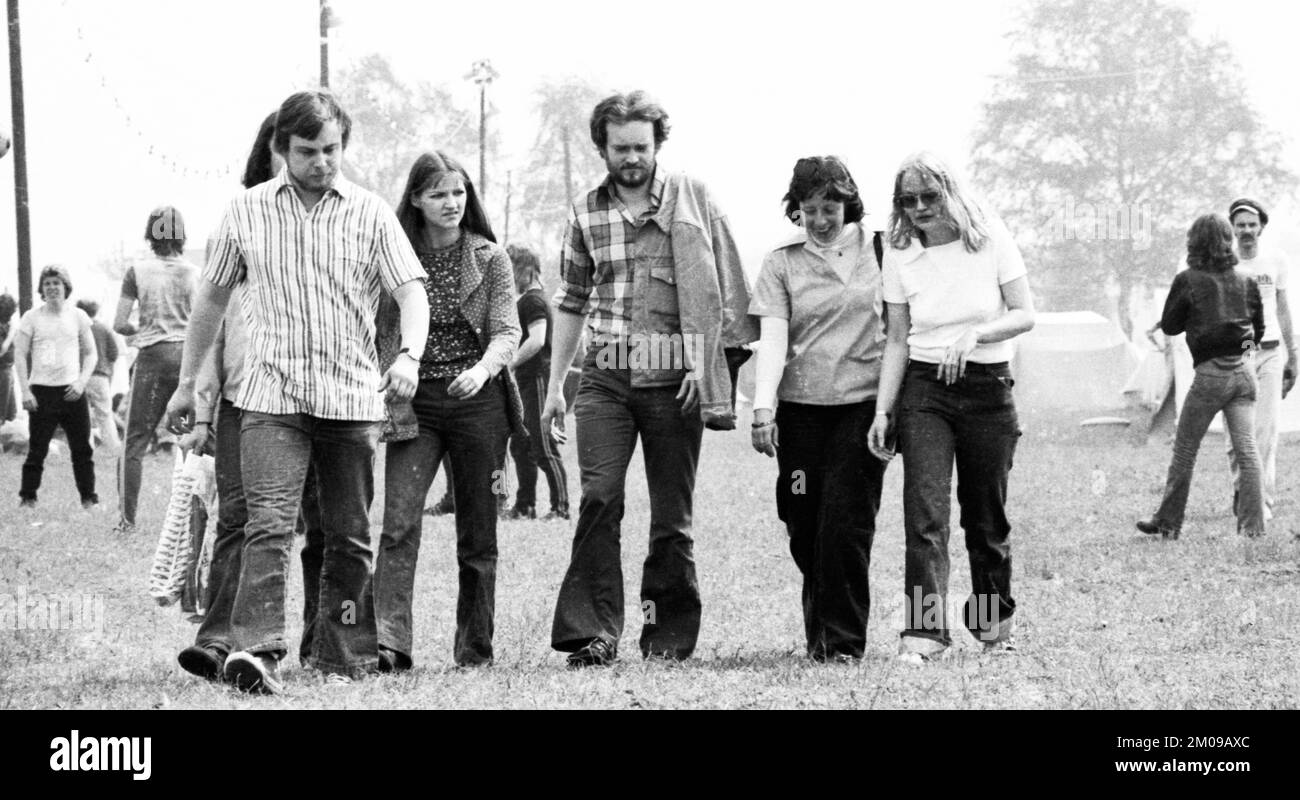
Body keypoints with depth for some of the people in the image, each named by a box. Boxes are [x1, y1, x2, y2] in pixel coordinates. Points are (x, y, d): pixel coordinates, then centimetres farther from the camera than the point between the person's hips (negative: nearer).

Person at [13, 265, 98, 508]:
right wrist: (25, 391, -7)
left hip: (72, 391, 2)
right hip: (41, 390, -2)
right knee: (37, 449, -3)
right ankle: (27, 498, 5)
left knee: (82, 448, 2)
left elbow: (90, 353, 11)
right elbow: (20, 354, 2)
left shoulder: (78, 316, 7)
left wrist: (82, 382, -5)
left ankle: (88, 498, 10)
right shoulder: (32, 318, 2)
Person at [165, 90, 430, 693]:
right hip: (271, 396, -1)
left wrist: (409, 354, -23)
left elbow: (410, 287, -3)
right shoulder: (246, 212, 7)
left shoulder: (370, 213, 4)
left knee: (349, 537, 7)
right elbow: (213, 296, 16)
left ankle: (342, 655, 18)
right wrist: (187, 383, 17)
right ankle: (255, 650, -25)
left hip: (352, 396, 1)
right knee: (268, 524, -16)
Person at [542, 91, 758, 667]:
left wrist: (705, 362, -9)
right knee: (599, 496, -14)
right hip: (605, 379, 1)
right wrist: (555, 385, 13)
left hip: (674, 380, -1)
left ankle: (670, 635, 16)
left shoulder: (693, 200, 2)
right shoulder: (586, 214, 10)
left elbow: (724, 290, 0)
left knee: (672, 515, 4)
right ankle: (593, 633, -13)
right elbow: (571, 304, 17)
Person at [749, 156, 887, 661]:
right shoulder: (782, 264, 6)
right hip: (801, 407, 1)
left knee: (846, 525, -8)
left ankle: (844, 641, -2)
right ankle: (817, 633, 21)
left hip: (862, 404, -1)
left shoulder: (877, 251, 5)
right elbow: (773, 338, -3)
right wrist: (762, 411, -14)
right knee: (804, 527, 3)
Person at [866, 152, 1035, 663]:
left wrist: (974, 335, -18)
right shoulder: (900, 255, 2)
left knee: (986, 515, 7)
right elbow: (897, 340, 4)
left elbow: (1025, 315, -2)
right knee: (925, 511, -13)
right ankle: (924, 630, -18)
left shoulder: (990, 239, -2)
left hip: (987, 388, 0)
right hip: (923, 390, 0)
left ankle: (994, 624, 25)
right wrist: (882, 411, -3)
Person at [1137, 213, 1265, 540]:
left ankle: (1168, 523, 13)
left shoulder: (1188, 280, -6)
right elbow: (1259, 328, 14)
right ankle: (1252, 525, -2)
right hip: (1245, 370, 4)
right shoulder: (1246, 281, 5)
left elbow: (1169, 326, 2)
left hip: (1211, 373, -4)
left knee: (1185, 451, 7)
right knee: (1247, 450, 2)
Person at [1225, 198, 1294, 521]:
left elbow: (1283, 309, 14)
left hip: (1269, 352, 1)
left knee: (1266, 429, -7)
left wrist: (1292, 357, 13)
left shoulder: (1276, 259, 6)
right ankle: (1240, 493, 13)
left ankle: (1263, 502, -6)